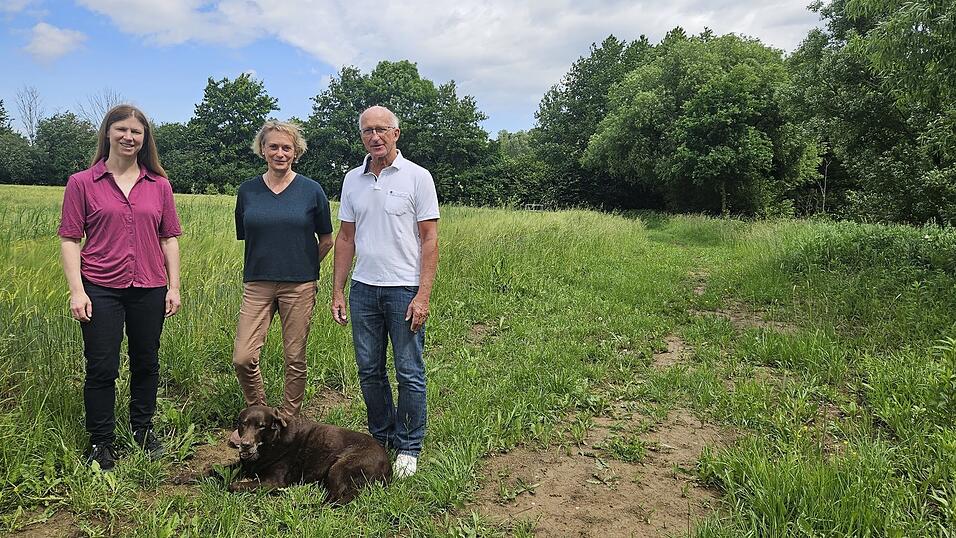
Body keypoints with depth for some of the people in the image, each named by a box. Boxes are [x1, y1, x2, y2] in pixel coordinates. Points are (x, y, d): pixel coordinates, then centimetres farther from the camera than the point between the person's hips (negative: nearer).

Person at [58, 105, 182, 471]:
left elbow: (169, 239, 9)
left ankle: (142, 430, 31)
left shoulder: (159, 185, 7)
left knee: (146, 364, 12)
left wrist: (174, 286, 4)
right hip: (101, 289, -2)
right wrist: (76, 290, -9)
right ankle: (101, 443, 18)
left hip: (149, 289, 3)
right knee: (102, 369, 2)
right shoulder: (82, 183, 0)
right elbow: (69, 239, -1)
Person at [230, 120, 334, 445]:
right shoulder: (247, 191, 6)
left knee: (295, 359, 6)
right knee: (243, 358, -4)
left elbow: (326, 240, 9)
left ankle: (288, 422, 23)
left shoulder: (311, 191, 0)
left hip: (299, 285, -1)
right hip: (257, 284, 2)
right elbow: (245, 236, 17)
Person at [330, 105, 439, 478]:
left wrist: (423, 295, -14)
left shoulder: (417, 177, -4)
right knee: (369, 371, 11)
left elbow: (430, 240, -7)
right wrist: (337, 291, 8)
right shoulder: (352, 179, 10)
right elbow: (345, 238, 13)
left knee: (410, 373, 2)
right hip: (363, 289, 5)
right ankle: (381, 439, 28)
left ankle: (408, 448, 17)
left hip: (404, 289, -4)